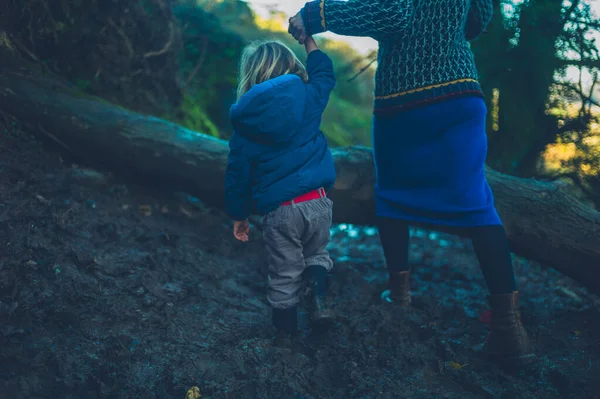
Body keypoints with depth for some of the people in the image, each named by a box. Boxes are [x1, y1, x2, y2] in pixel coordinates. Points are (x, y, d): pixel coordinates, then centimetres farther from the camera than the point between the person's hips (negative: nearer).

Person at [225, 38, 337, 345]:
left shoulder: (245, 123, 1)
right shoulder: (308, 98, 2)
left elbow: (237, 173, 2)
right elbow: (324, 74, 24)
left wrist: (238, 215, 12)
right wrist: (309, 42, 37)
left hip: (279, 211, -1)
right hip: (316, 201, 1)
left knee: (284, 275, 13)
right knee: (316, 253, 26)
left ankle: (286, 332, 25)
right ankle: (320, 300, 6)